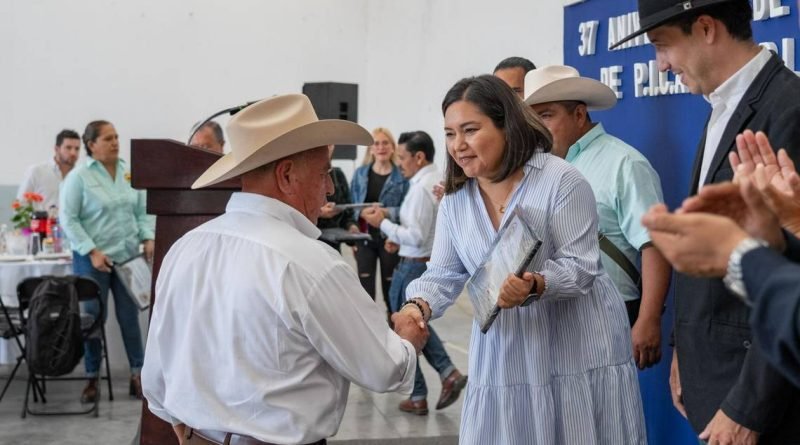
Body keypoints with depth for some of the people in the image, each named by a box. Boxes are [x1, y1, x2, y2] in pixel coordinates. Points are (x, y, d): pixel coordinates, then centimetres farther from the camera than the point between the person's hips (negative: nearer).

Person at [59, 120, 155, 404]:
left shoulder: (129, 173, 6)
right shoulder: (79, 177, -7)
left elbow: (143, 211, 11)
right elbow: (68, 219, -10)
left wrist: (148, 238, -5)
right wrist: (92, 252, -16)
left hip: (128, 256, 4)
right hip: (93, 258, -3)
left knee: (130, 316, 7)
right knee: (93, 318, 5)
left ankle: (138, 375, 14)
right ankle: (92, 379, 16)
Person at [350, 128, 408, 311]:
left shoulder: (402, 176, -4)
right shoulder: (360, 173, 5)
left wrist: (387, 212, -22)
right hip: (365, 237, 2)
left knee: (390, 289, 7)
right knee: (365, 289, 2)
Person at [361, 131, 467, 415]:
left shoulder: (420, 188, -20)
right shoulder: (442, 182, 8)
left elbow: (417, 237, -23)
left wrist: (383, 224, -15)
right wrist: (400, 239, 13)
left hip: (415, 266, -9)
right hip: (436, 262, 9)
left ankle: (417, 397, 15)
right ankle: (448, 372, 12)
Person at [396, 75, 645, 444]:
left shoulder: (561, 180, -10)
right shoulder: (455, 200, 5)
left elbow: (578, 265, -13)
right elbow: (444, 273, 3)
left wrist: (535, 286, -32)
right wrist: (419, 305, -18)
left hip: (577, 349, -4)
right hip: (503, 357, 4)